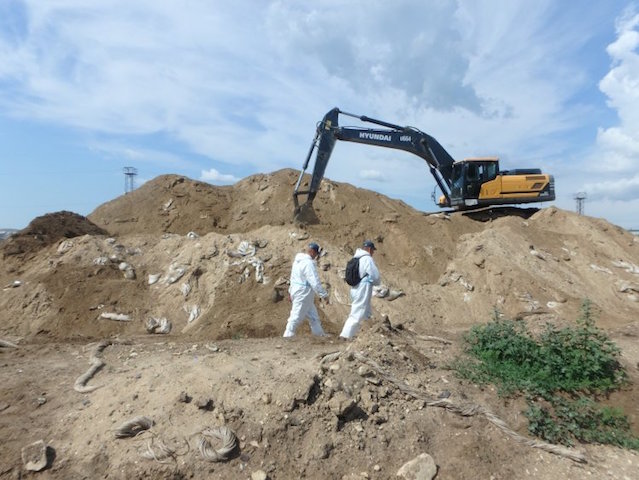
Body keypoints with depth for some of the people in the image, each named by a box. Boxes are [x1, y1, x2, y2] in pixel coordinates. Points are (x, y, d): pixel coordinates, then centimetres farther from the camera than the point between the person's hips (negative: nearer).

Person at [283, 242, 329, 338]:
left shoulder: (298, 260, 9)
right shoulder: (308, 263, -22)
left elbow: (293, 276, 19)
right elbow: (315, 282, -24)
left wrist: (291, 290, 27)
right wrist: (324, 295, -17)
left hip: (297, 291, 10)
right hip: (303, 294, -10)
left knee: (313, 317, 18)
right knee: (296, 318, 0)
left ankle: (321, 335, 27)